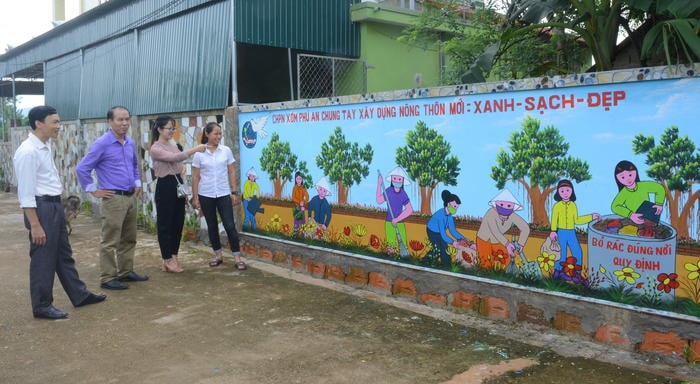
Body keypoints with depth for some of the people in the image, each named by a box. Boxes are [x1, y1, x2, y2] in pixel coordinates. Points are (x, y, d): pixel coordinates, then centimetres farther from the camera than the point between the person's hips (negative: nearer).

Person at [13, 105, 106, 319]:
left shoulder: (45, 147, 9)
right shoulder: (28, 152, -19)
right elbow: (25, 193, -21)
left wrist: (56, 207, 19)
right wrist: (35, 225, -22)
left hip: (55, 206, 9)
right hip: (41, 208, -9)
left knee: (64, 254, 17)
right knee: (43, 259, 2)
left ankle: (80, 295, 29)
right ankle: (42, 306, 16)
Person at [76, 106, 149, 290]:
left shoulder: (131, 143, 10)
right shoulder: (102, 144, -12)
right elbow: (82, 168, -11)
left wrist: (137, 183, 17)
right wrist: (94, 191, -9)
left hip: (131, 197, 8)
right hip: (113, 199, -7)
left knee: (129, 239, 15)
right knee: (110, 241, -2)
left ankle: (126, 272, 26)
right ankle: (108, 278, 5)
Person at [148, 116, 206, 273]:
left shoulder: (174, 146, 14)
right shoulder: (155, 149, -11)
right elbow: (175, 158, -27)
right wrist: (195, 149, -32)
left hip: (177, 185, 8)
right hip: (165, 186, -8)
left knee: (178, 223, 11)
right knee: (165, 224, 1)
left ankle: (173, 258, 21)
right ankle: (167, 260, 10)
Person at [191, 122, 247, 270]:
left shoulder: (226, 151, 0)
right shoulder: (199, 153, -2)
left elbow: (232, 172, 4)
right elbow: (195, 177, 1)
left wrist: (234, 192, 0)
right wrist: (195, 197, -1)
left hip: (223, 194, 0)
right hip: (206, 195, 0)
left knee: (230, 226, -5)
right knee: (212, 226, 10)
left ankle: (237, 258, -1)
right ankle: (218, 255, 23)